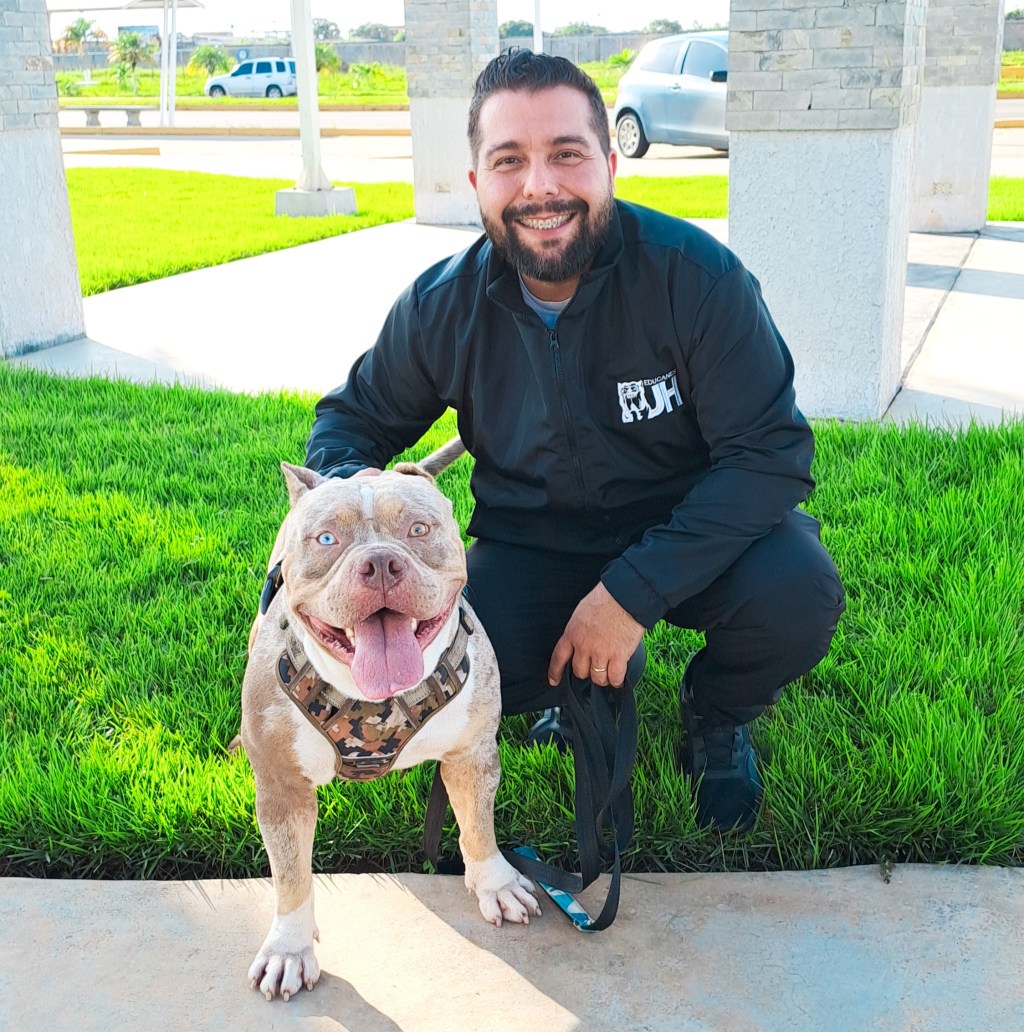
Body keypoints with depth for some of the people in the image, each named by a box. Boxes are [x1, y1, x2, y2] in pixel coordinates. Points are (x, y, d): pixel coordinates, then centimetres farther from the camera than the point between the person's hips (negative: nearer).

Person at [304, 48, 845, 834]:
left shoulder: (695, 274, -22)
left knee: (798, 593, -32)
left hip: (689, 534, -1)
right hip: (534, 550, 2)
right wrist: (354, 488, -22)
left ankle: (716, 715, 7)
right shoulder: (442, 307, -11)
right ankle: (594, 681, 12)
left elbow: (771, 450, -23)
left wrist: (636, 589, -32)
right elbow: (352, 420, 5)